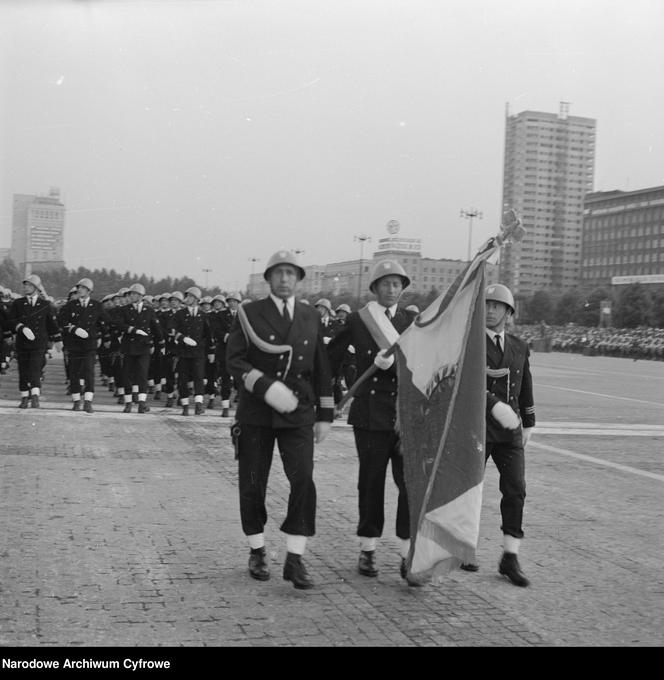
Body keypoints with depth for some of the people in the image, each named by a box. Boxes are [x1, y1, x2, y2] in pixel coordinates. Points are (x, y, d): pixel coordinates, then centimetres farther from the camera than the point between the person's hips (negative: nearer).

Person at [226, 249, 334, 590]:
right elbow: (234, 360, -7)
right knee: (253, 485, 5)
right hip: (256, 413, -1)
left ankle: (295, 559, -5)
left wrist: (325, 415, 10)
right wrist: (265, 386, -21)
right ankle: (257, 552, 23)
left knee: (303, 481, -11)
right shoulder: (249, 314, 1)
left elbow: (321, 368, 13)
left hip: (298, 413, 1)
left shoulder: (311, 317, 10)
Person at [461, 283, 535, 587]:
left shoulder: (520, 347, 10)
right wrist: (495, 406, -32)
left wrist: (528, 424, 21)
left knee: (515, 491, -5)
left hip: (509, 431, 3)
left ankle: (510, 559, 2)